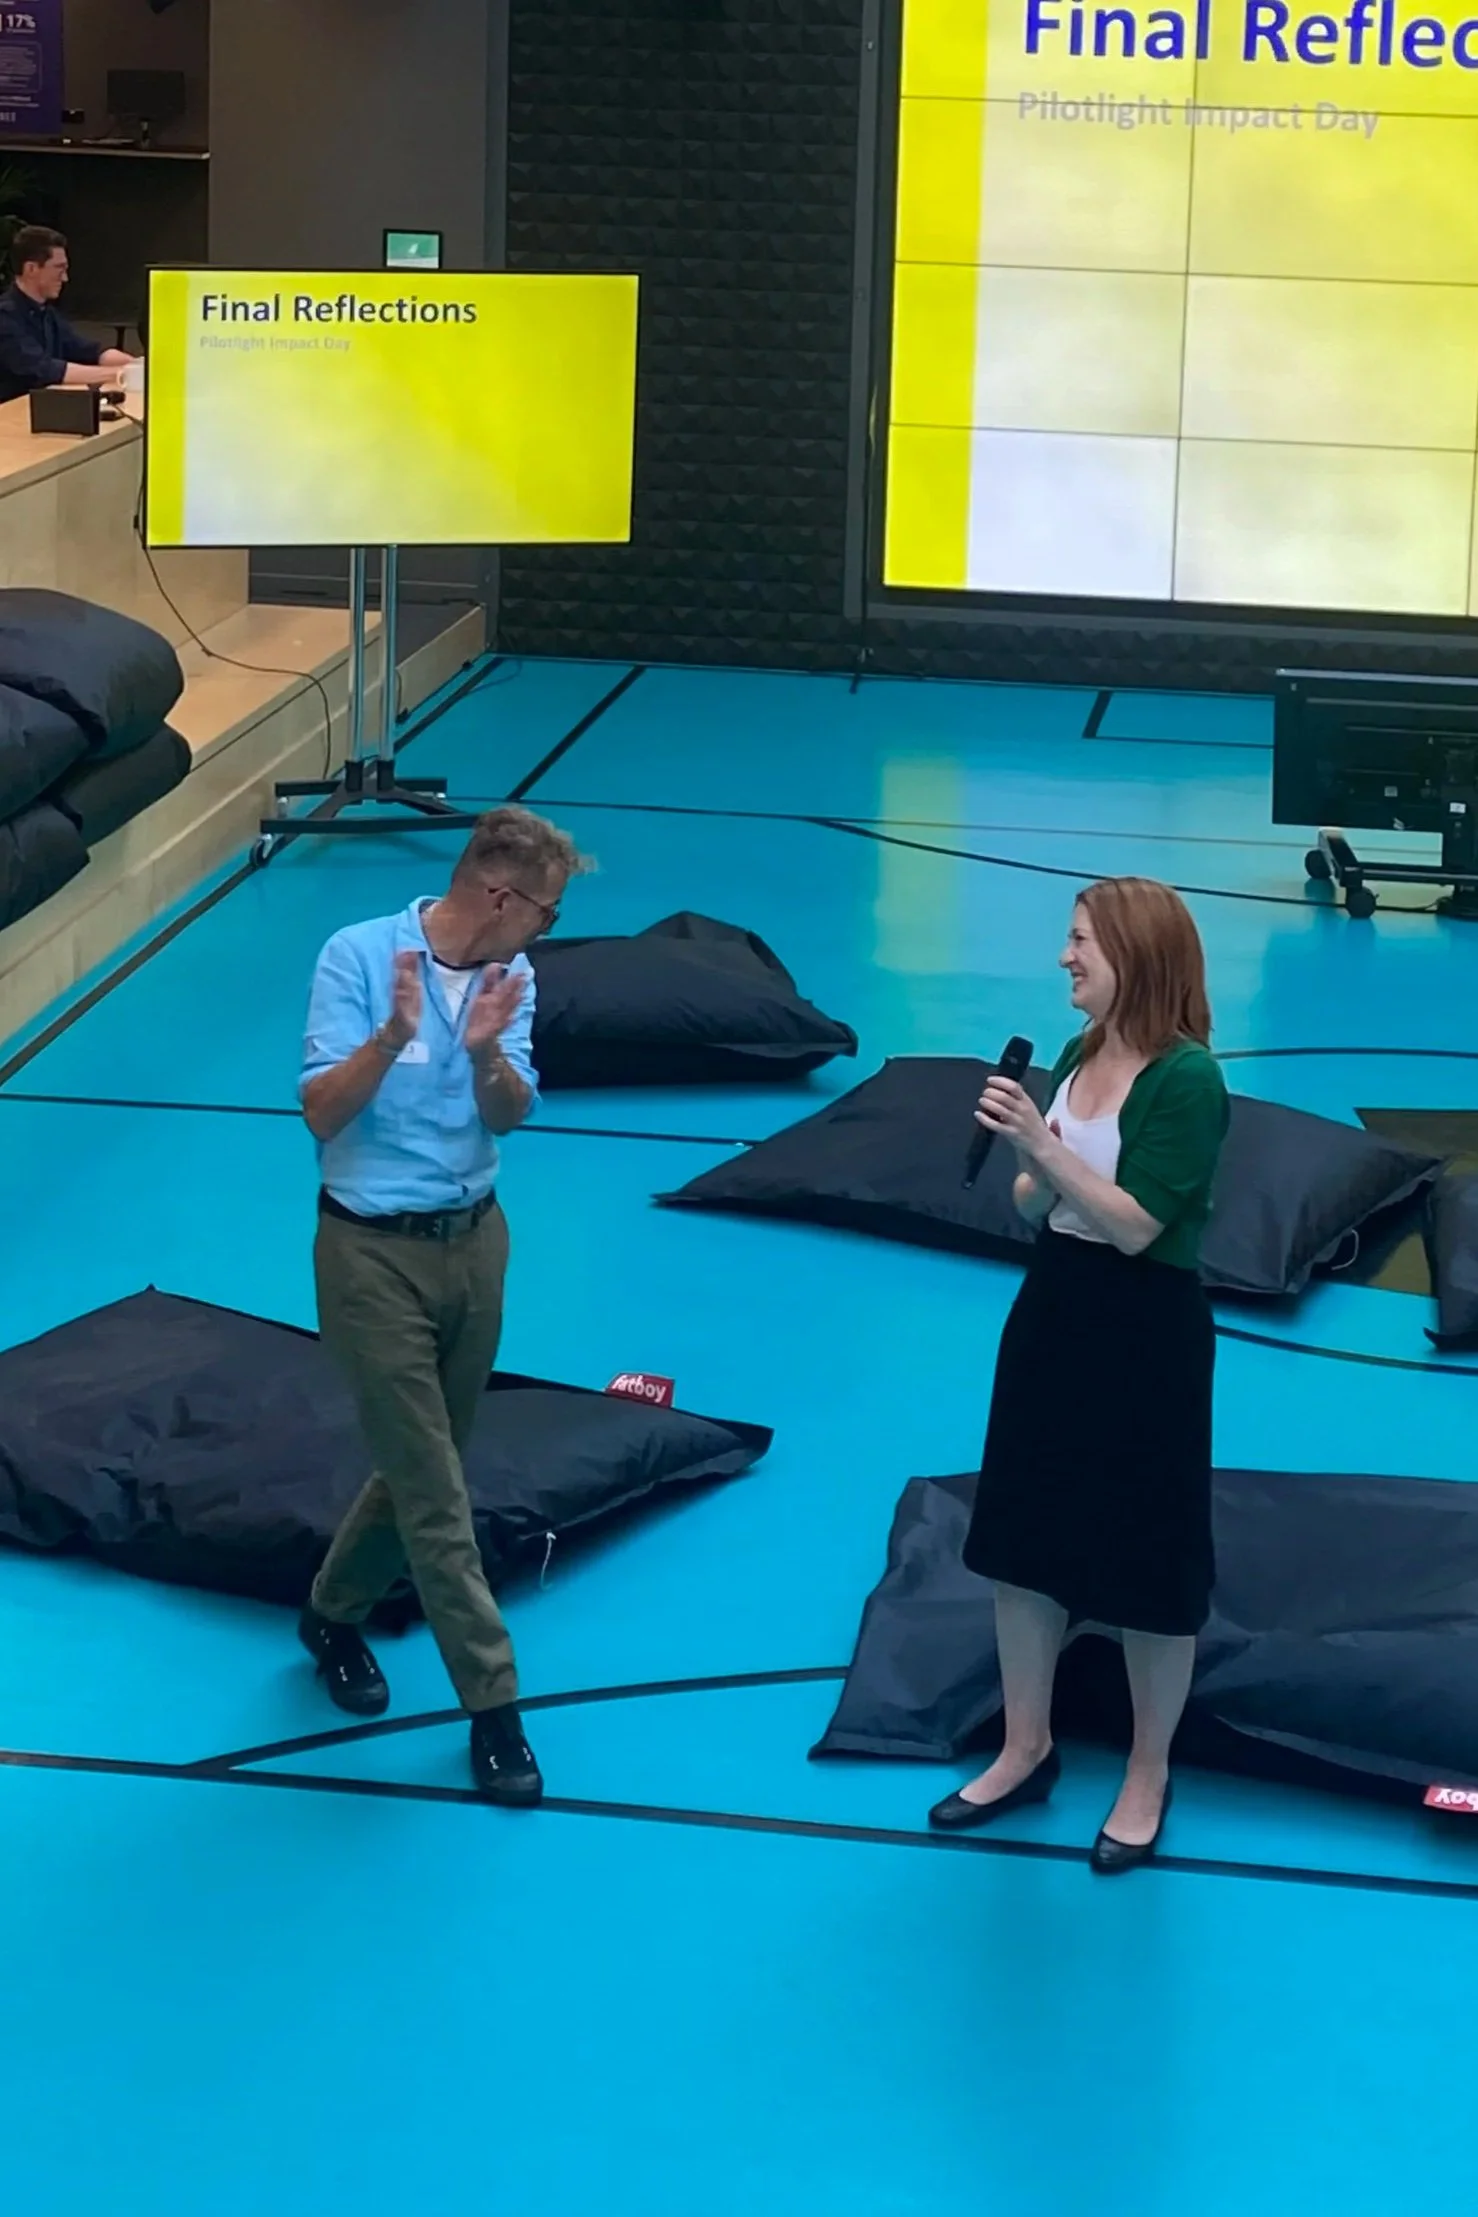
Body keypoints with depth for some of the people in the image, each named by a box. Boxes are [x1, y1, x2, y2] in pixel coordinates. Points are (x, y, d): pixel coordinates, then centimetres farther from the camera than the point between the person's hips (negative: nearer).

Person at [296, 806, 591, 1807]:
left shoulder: (511, 975, -1)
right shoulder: (359, 955, -16)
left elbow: (510, 1114, -5)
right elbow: (321, 1112, -19)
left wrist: (486, 1054, -26)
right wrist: (392, 1036, -35)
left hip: (475, 1237, 6)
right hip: (374, 1250, -6)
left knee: (424, 1466, 17)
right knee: (433, 1489, -3)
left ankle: (335, 1616, 40)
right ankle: (493, 1702, 4)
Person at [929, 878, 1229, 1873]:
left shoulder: (1186, 1078, -19)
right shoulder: (1078, 1058, 3)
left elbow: (1134, 1225, -23)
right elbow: (1035, 1208, 9)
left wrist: (1040, 1142, -28)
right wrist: (1026, 1155, -12)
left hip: (1145, 1333, -8)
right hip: (1053, 1308, 8)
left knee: (1148, 1564, 5)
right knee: (1023, 1537, 14)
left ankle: (1148, 1779, 21)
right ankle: (1026, 1751, 30)